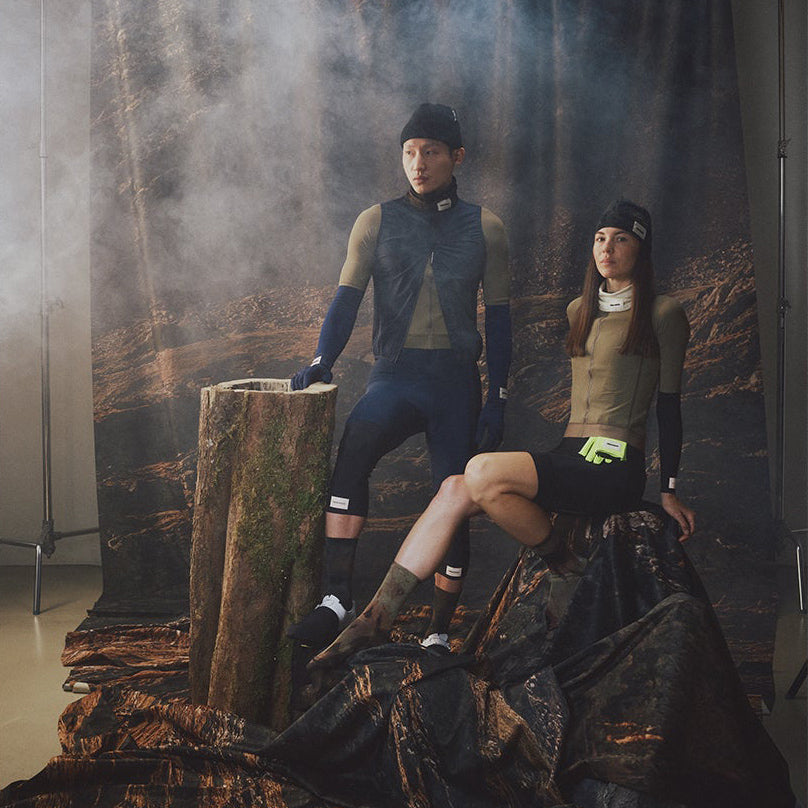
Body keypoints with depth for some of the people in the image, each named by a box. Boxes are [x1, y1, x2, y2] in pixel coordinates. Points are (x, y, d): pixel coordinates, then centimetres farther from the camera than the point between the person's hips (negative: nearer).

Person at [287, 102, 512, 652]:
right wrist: (323, 360, -15)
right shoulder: (377, 222, 9)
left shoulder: (485, 229, 8)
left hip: (457, 379, 1)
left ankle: (439, 632, 16)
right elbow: (348, 297, 2)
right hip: (396, 375, 0)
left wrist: (498, 398, 1)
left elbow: (498, 316, 8)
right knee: (352, 450, -30)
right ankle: (339, 600, -31)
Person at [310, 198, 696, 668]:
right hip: (570, 459, 7)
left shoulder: (663, 313, -2)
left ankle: (570, 569, -8)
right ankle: (376, 621, -17)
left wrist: (670, 491, -2)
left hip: (616, 468, -7)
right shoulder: (580, 310, 18)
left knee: (483, 472, -28)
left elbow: (670, 406, -2)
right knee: (455, 490, -15)